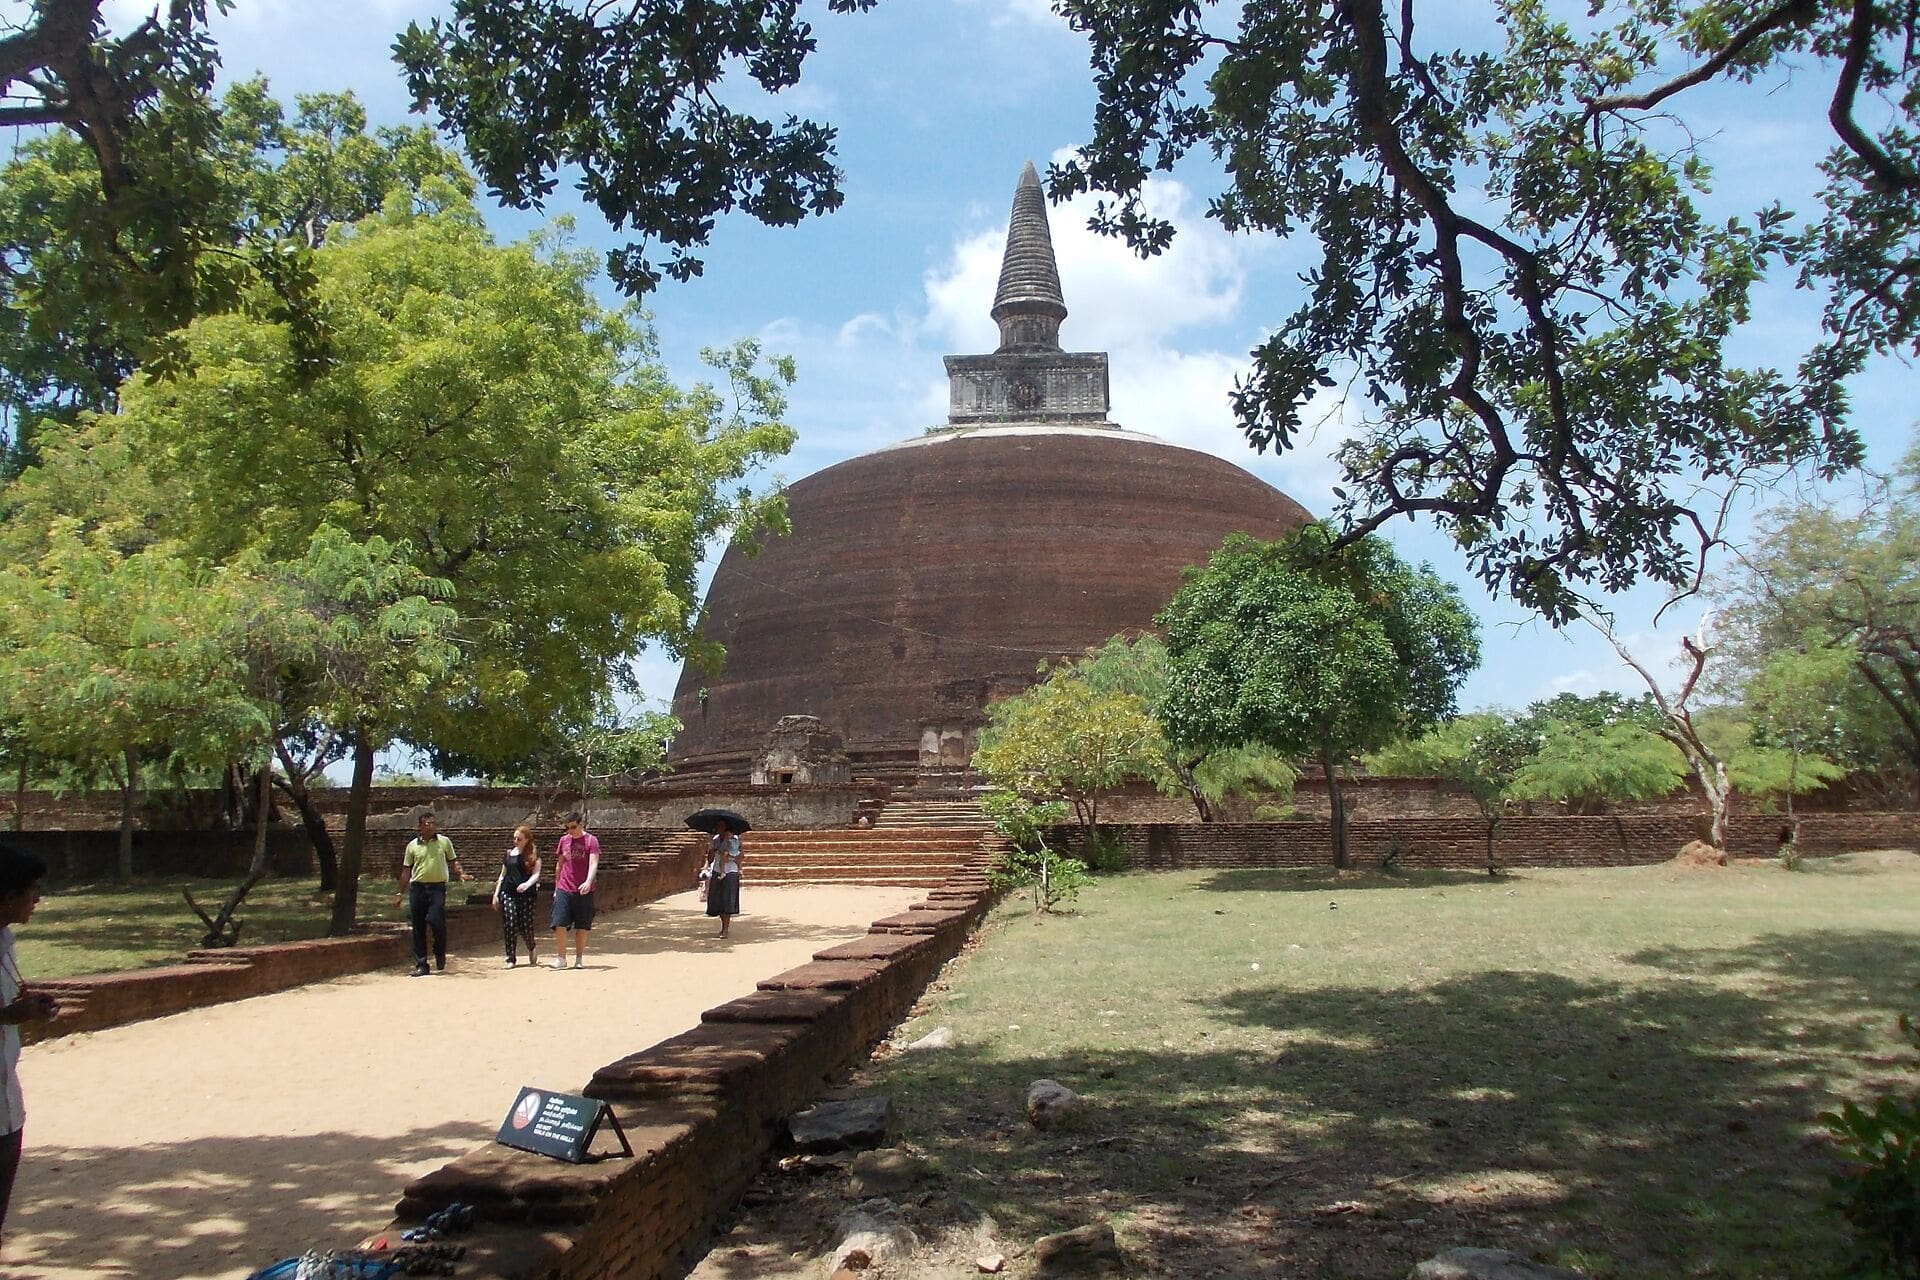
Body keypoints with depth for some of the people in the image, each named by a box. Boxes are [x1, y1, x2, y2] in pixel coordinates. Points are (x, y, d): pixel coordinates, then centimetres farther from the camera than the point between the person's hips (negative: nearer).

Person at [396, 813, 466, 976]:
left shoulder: (444, 841, 7)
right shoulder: (412, 845, 9)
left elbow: (453, 862, 11)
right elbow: (406, 870, 13)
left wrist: (460, 873, -10)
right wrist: (401, 893, 11)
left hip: (437, 887, -2)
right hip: (417, 888, 2)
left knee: (436, 921, -17)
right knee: (418, 927, 3)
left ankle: (440, 954, 11)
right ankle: (421, 965, 10)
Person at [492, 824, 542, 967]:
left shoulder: (533, 854, 3)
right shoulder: (509, 853, 14)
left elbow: (536, 874, -5)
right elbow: (503, 874, 20)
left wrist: (527, 884, -24)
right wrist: (496, 893, 14)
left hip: (526, 893, -3)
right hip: (508, 892, 3)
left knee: (526, 925, -2)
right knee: (509, 924, -8)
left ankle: (531, 948, 29)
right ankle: (511, 958, -1)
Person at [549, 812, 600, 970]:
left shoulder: (591, 841, -5)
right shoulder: (564, 840, 9)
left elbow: (593, 863, -16)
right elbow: (560, 865, 17)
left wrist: (588, 882, -32)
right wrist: (556, 887, 16)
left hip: (583, 891, -3)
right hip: (563, 890, 3)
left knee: (581, 927, 4)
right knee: (559, 925, -7)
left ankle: (579, 959, 15)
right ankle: (561, 958, 3)